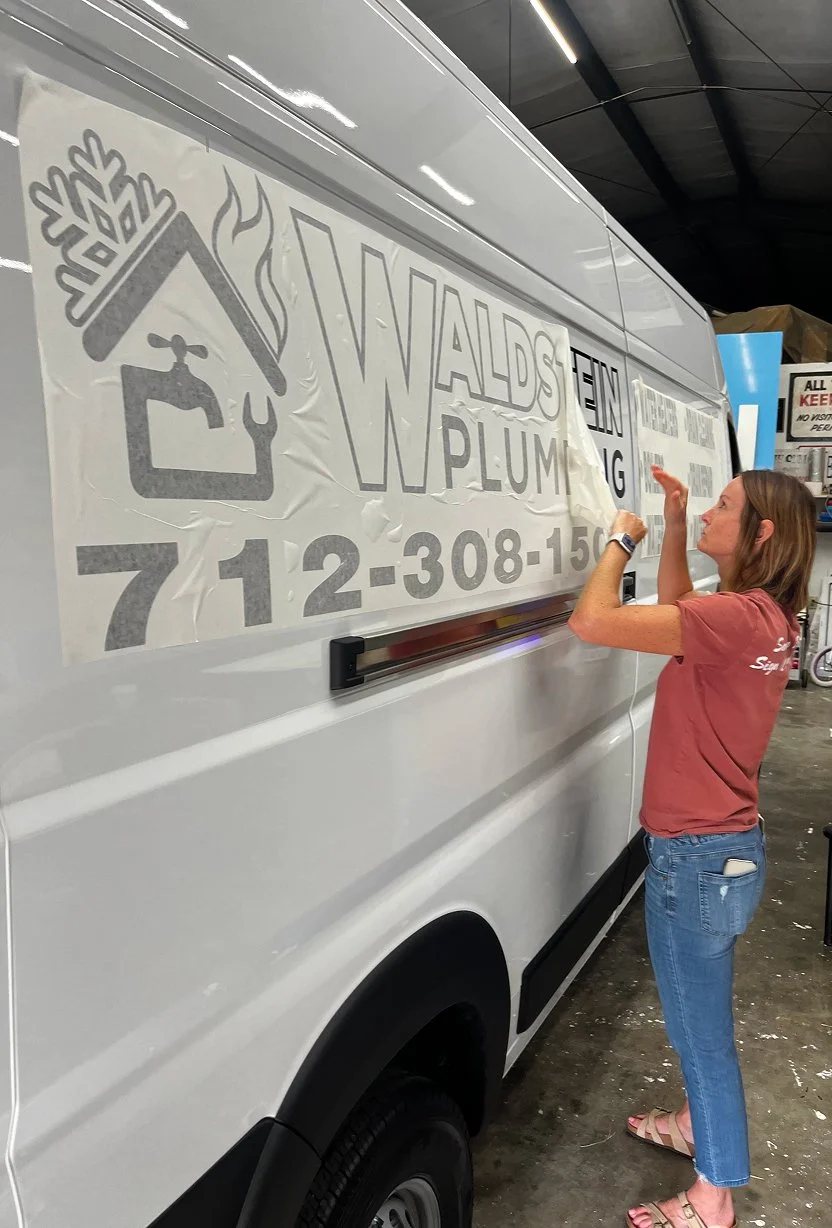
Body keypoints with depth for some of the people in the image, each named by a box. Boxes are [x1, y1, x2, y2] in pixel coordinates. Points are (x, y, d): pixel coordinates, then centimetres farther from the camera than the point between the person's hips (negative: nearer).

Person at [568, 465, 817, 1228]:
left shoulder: (736, 616, -26)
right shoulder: (761, 616, 3)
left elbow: (593, 622, -32)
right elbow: (678, 613, 20)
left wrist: (622, 540, -14)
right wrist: (673, 527, 8)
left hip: (698, 858, -9)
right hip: (725, 848, 9)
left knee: (703, 1030, 11)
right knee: (701, 1019, 28)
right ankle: (699, 1124, 51)